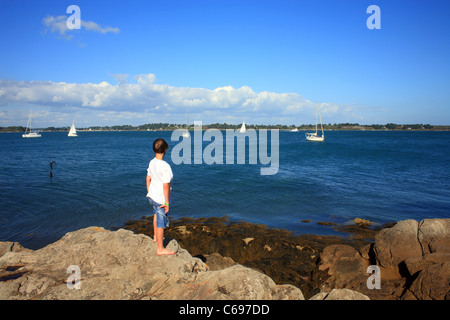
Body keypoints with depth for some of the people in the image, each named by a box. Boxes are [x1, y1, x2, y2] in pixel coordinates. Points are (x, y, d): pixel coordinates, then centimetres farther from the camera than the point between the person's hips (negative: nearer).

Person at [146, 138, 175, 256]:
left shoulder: (151, 162, -1)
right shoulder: (165, 166, -25)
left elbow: (148, 179, 9)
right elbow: (165, 186, -23)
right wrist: (167, 203, -16)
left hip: (152, 196, 8)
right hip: (160, 199, -8)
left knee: (156, 214, 31)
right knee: (161, 223, 4)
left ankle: (155, 237, 51)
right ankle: (160, 249, 17)